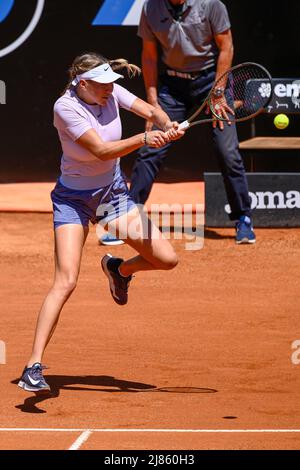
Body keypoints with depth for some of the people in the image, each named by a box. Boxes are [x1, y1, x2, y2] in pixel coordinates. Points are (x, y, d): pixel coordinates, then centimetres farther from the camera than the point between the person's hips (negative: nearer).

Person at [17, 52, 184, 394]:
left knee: (167, 259, -3)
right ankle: (34, 367, -20)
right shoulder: (66, 107, -23)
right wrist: (143, 139, -39)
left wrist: (168, 128, -22)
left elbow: (152, 112, 0)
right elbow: (101, 150, -29)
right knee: (65, 281, -20)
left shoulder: (111, 93, -7)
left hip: (113, 192, 6)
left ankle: (119, 268, 32)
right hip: (73, 199, -6)